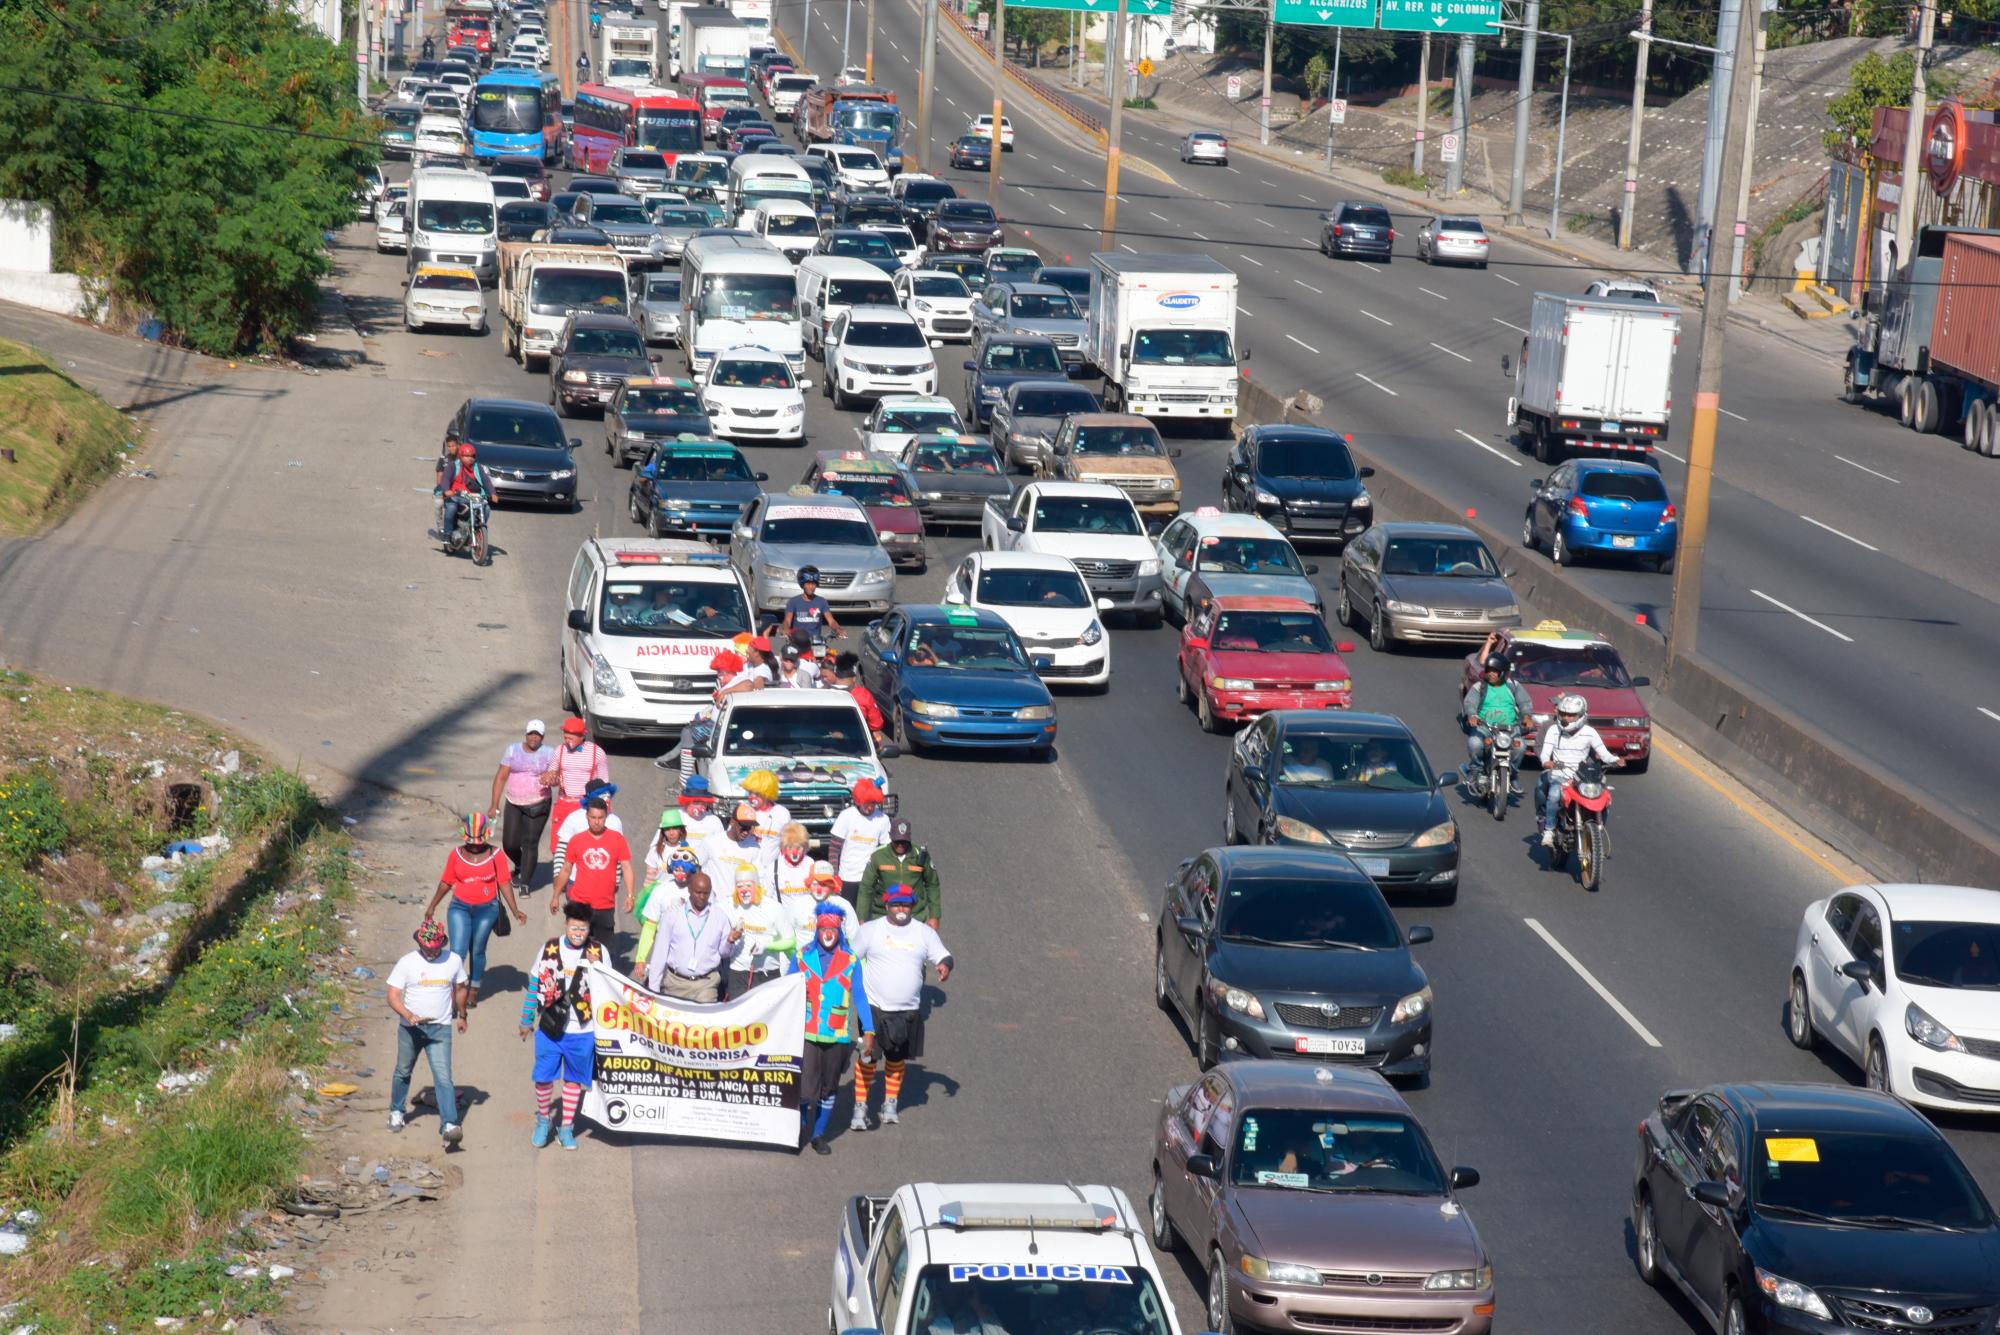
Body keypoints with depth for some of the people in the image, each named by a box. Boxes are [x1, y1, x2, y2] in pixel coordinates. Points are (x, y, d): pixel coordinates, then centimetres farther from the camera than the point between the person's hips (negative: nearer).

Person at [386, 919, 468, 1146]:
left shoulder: (453, 961, -2)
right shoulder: (407, 963, -8)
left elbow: (460, 989, 15)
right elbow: (393, 996, -12)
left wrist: (461, 1015, 24)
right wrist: (409, 1016, -28)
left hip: (440, 1028, -1)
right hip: (410, 1027, 1)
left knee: (443, 1077, -13)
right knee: (403, 1071, 18)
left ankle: (449, 1125, -22)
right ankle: (396, 1112, 42)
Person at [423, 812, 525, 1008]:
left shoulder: (495, 855, -6)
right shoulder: (456, 855, -2)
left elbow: (504, 883, -3)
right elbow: (446, 882, 9)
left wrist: (515, 910, -7)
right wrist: (432, 906, 16)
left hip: (486, 909, 0)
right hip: (460, 907, 0)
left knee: (477, 951, 10)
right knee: (458, 952, -11)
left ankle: (474, 992, 28)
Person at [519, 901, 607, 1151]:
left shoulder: (599, 952, -5)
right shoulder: (550, 948, -3)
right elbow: (535, 984, 5)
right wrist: (526, 1020, 10)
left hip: (583, 1031, 0)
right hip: (550, 1027, 0)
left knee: (574, 1080, 12)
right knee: (543, 1077, 5)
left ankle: (567, 1127, 27)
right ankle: (542, 1120, 29)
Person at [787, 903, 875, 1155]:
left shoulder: (850, 961, -1)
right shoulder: (802, 957, 0)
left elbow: (860, 997, 2)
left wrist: (869, 1031, -4)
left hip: (837, 1035, 1)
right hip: (806, 1034, -1)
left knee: (829, 1088, 11)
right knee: (807, 1089, -8)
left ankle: (818, 1134, 28)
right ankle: (802, 1124, 20)